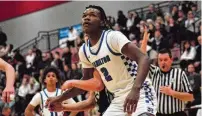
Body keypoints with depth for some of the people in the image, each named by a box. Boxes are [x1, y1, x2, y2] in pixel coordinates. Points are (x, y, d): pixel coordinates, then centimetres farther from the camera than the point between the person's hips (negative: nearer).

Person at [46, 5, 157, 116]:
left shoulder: (113, 37, -15)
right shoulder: (84, 50, 7)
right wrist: (60, 98, 17)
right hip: (119, 98, 8)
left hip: (138, 94, -8)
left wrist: (135, 89, -40)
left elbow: (143, 59, -25)